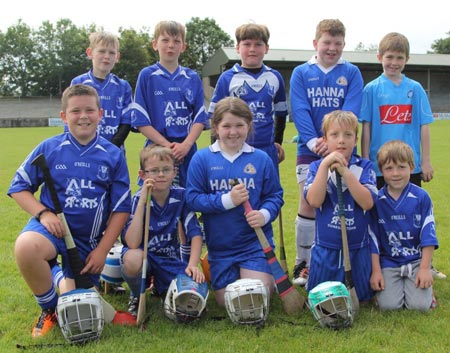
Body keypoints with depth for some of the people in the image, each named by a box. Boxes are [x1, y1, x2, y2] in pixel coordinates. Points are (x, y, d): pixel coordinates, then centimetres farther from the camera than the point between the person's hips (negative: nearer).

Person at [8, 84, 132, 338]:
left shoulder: (113, 155, -2)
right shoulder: (49, 148, -3)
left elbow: (121, 207, 1)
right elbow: (19, 187, 3)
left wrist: (102, 250, -5)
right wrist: (43, 213, -15)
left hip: (89, 239, 1)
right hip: (52, 228, -1)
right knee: (25, 247, -37)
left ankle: (61, 277, 38)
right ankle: (49, 309, -7)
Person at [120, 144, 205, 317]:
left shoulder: (181, 196, -7)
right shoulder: (138, 199, -15)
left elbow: (195, 233, -7)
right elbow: (132, 244, -28)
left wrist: (193, 265, -24)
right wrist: (142, 201, -30)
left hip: (170, 259, 3)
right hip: (143, 255, -3)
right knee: (132, 258, -39)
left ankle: (159, 286, 14)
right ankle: (136, 296, -4)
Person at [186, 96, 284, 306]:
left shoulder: (261, 159, -1)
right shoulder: (202, 159, -3)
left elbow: (274, 196, 2)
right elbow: (193, 198, -7)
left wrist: (265, 214, -18)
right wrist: (227, 200, -18)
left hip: (256, 243, -1)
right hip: (219, 246, 1)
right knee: (225, 300, 7)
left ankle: (267, 276, 24)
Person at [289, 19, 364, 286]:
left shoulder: (351, 73, 5)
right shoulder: (301, 73, 5)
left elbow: (351, 111, -7)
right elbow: (300, 111, -6)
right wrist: (314, 141, -19)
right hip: (310, 150, 0)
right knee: (308, 204, -1)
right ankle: (303, 263, 10)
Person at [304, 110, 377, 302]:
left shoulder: (364, 166, -4)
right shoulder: (317, 167, -3)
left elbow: (368, 202, -18)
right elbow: (314, 201, -19)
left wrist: (345, 172, -23)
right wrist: (325, 165, -23)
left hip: (359, 247, 0)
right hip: (325, 248, 0)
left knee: (362, 297, 10)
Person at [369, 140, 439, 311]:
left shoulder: (422, 197, -4)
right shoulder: (376, 200, -3)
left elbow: (428, 234, -3)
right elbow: (373, 238, -1)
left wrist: (425, 268, -8)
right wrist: (376, 271, -5)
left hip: (416, 260, 0)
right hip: (388, 262, 0)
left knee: (420, 304, -15)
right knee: (388, 305, -16)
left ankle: (426, 285, 18)